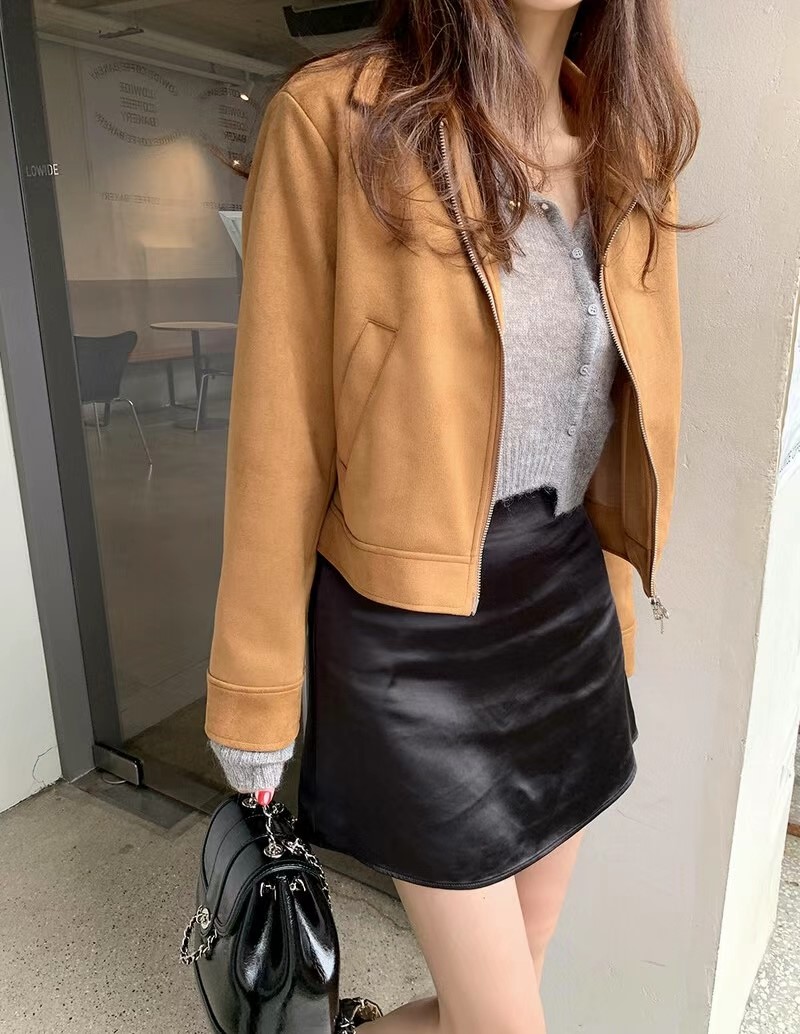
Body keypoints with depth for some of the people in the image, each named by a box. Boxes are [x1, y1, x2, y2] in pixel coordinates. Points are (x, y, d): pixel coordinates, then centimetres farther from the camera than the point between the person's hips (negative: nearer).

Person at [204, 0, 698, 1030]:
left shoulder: (629, 143, 7)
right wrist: (257, 696, -4)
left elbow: (621, 419, 11)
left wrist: (610, 615, 17)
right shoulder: (336, 117, -11)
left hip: (569, 611, 6)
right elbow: (281, 441, -10)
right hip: (413, 635, -5)